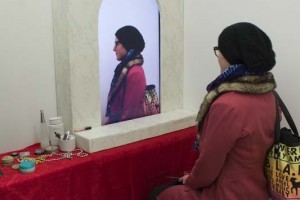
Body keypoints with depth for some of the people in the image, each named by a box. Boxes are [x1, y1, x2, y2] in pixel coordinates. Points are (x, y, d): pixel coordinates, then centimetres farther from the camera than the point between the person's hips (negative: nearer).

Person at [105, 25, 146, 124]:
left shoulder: (135, 73, -18)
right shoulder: (125, 67, 8)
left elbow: (129, 113, -17)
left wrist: (109, 122, -8)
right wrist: (109, 119, 4)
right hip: (116, 122, 7)